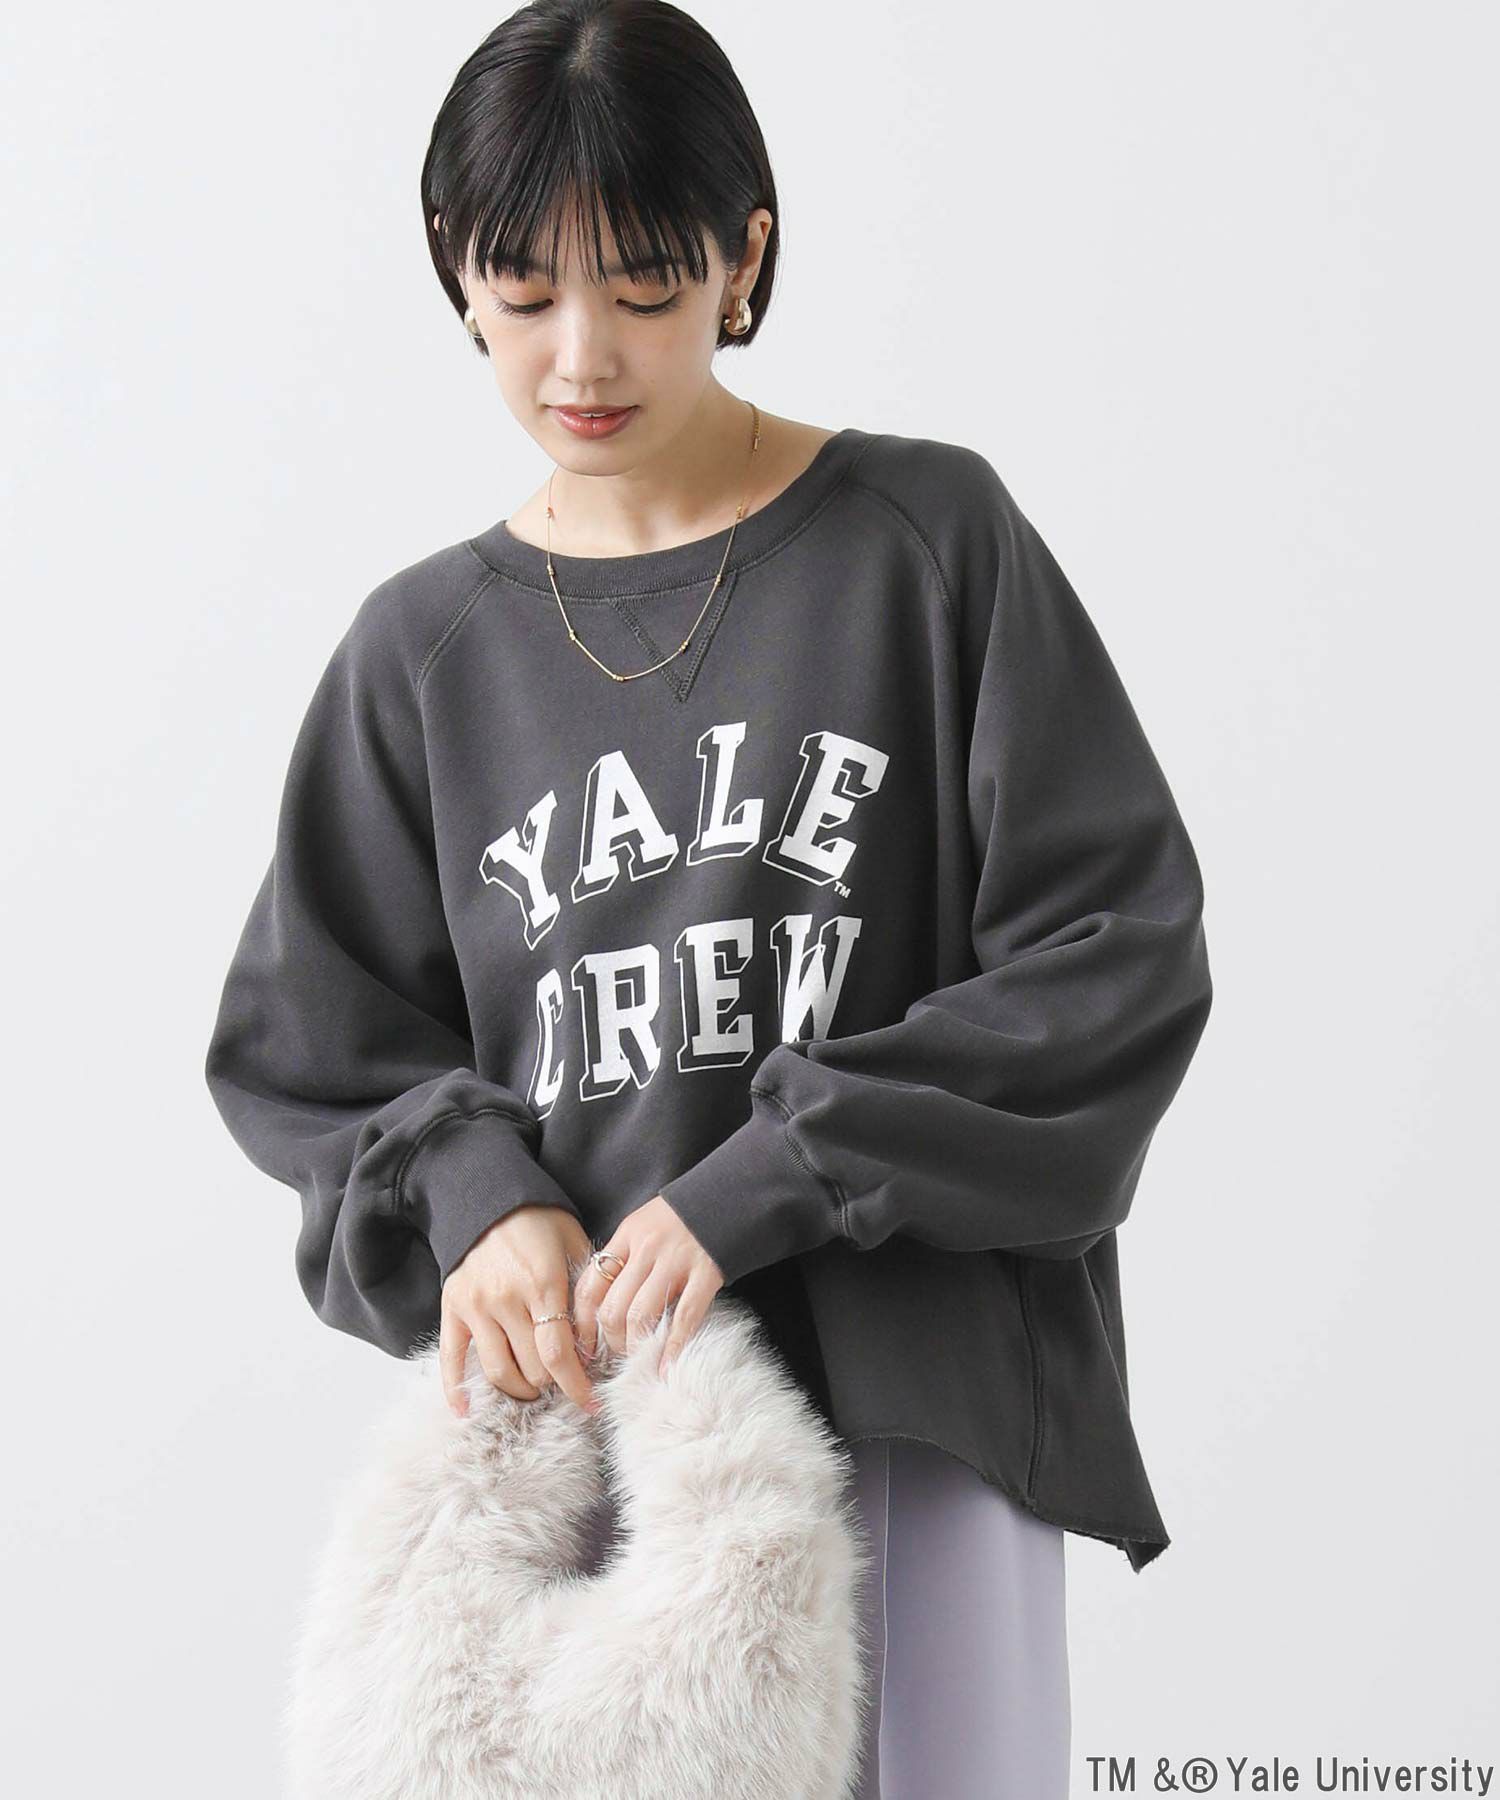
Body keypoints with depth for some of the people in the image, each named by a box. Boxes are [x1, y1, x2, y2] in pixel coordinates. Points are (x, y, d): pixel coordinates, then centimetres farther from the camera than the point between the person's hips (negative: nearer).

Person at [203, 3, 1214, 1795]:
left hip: (916, 1394, -1)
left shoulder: (932, 541, 0)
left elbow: (1118, 948, -6)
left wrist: (756, 1186, -13)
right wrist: (471, 1193, -10)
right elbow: (300, 1034, 11)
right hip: (574, 1388, 2)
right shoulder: (427, 647, 8)